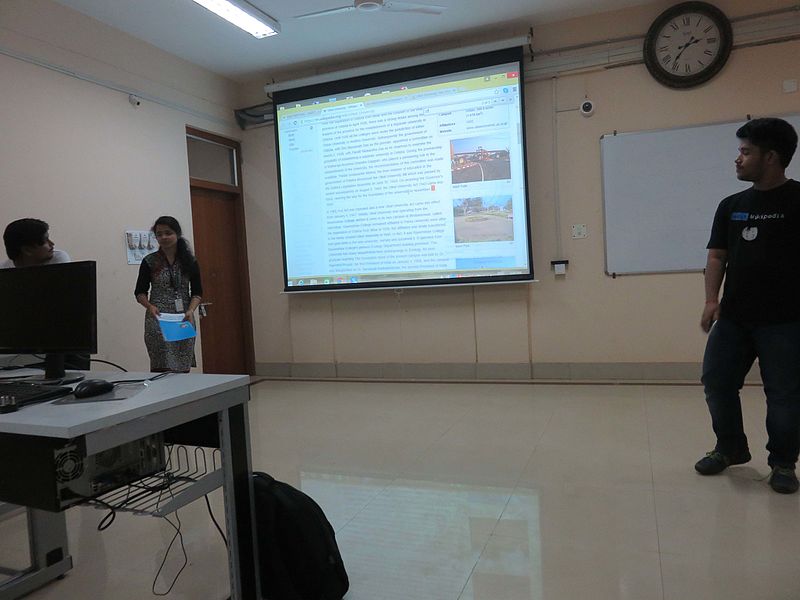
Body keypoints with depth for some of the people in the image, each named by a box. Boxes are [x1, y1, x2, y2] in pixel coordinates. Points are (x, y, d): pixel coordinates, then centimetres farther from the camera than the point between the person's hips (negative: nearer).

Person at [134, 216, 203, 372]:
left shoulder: (190, 260, 5)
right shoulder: (149, 261, 2)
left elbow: (197, 292, 6)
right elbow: (140, 292, 6)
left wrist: (191, 310, -11)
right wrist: (150, 306, -13)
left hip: (183, 320, 2)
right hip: (158, 320, -2)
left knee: (183, 368, 3)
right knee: (163, 367, -10)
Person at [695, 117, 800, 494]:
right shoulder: (731, 205, 11)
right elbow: (717, 256, 9)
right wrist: (712, 300, -4)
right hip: (733, 318, 5)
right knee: (716, 382, 8)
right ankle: (731, 448, 29)